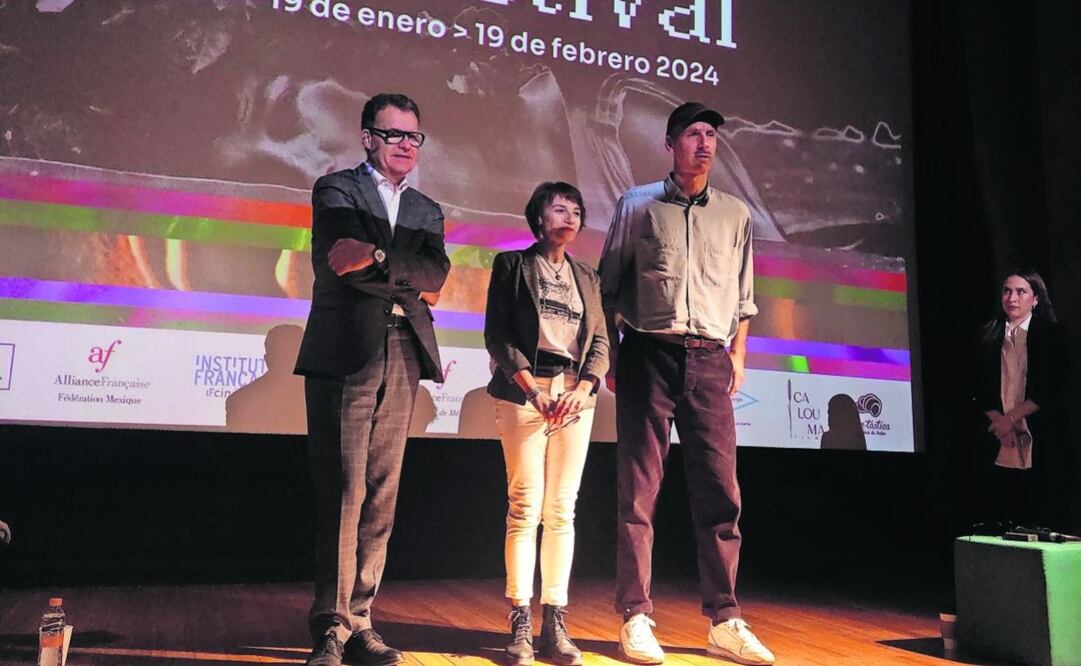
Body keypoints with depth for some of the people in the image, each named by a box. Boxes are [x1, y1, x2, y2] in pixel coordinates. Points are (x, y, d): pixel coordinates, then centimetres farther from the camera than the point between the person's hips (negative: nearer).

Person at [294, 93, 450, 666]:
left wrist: (379, 260, -10)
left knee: (380, 497, 5)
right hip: (346, 354, -4)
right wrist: (409, 277, -6)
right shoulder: (336, 189, 8)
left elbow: (436, 274, 2)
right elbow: (346, 261, -10)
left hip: (402, 359, 5)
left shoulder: (427, 211, 21)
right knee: (342, 493, -7)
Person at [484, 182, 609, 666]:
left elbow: (600, 341, 12)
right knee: (525, 506, -8)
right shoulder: (512, 265, 8)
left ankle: (554, 623, 4)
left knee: (562, 509, 1)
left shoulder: (587, 278, 20)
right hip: (524, 390, -3)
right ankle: (520, 624, -3)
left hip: (575, 394, 4)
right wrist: (533, 390, -11)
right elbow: (497, 334, 0)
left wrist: (582, 388, -6)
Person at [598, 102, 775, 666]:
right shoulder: (638, 205, 8)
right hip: (649, 356, -2)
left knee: (720, 492, 1)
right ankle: (636, 621, 7)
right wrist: (612, 357, 1)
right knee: (639, 491, -1)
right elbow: (609, 286, 7)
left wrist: (737, 355, 10)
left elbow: (743, 296, 19)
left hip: (710, 362, 3)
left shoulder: (735, 214, 15)